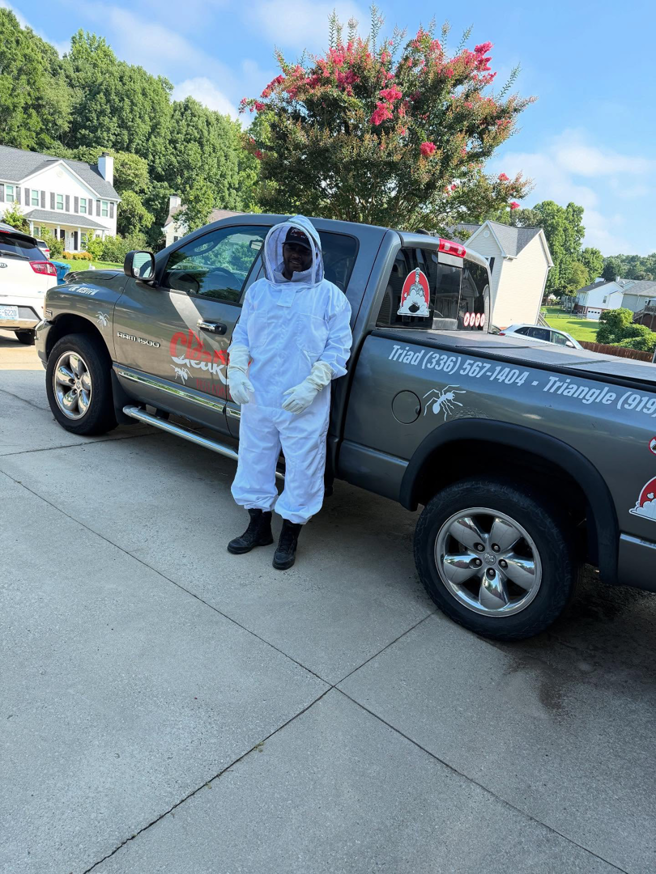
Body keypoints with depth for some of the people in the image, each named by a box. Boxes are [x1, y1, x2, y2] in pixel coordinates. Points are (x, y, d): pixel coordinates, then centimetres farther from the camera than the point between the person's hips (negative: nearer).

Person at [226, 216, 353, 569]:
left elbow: (338, 348, -4)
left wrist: (311, 384, -17)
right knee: (254, 460, 14)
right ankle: (259, 527, 35)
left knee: (301, 469, 4)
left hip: (304, 407, -3)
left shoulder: (329, 296, -1)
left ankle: (290, 537, 25)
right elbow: (241, 335, 13)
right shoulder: (259, 290, 10)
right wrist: (236, 370, -5)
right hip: (257, 399, 4)